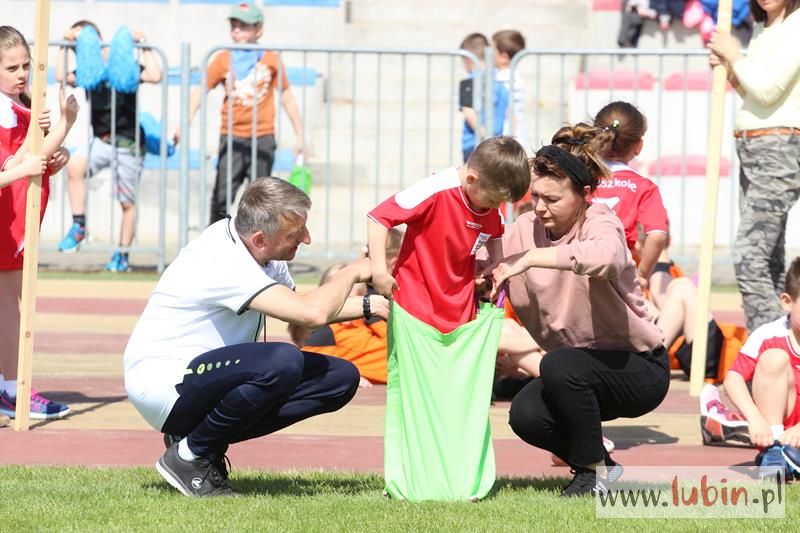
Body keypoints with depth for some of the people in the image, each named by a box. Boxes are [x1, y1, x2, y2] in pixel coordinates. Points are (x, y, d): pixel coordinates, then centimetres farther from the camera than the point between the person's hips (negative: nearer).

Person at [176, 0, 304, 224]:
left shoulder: (271, 60, 3)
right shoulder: (223, 59, 3)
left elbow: (287, 97, 9)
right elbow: (200, 90, -3)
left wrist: (299, 135, 9)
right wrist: (186, 122, -19)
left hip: (262, 138, 0)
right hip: (231, 138, 0)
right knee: (222, 197, -6)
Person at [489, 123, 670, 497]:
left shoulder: (602, 225, -22)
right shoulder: (526, 228, -4)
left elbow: (602, 256, -47)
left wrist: (529, 259, -50)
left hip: (639, 368, -6)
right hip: (580, 367, 6)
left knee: (560, 365, -33)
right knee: (525, 416, -20)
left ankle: (593, 473, -12)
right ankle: (599, 462, 9)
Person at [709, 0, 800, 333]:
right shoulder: (765, 30, 17)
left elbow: (768, 89, -18)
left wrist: (735, 56, -6)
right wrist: (730, 72, 7)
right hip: (752, 151, 10)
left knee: (749, 257, -17)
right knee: (769, 260, 12)